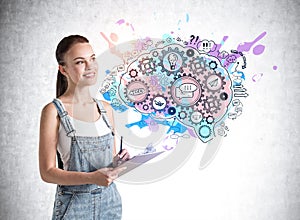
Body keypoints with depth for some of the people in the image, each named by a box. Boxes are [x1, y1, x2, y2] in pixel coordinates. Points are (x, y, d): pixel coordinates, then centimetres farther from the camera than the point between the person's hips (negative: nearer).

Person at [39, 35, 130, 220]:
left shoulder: (106, 109, 5)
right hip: (74, 204, -4)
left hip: (110, 201, 5)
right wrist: (92, 178, -23)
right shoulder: (54, 111, -11)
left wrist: (119, 161, -7)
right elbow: (48, 172, -13)